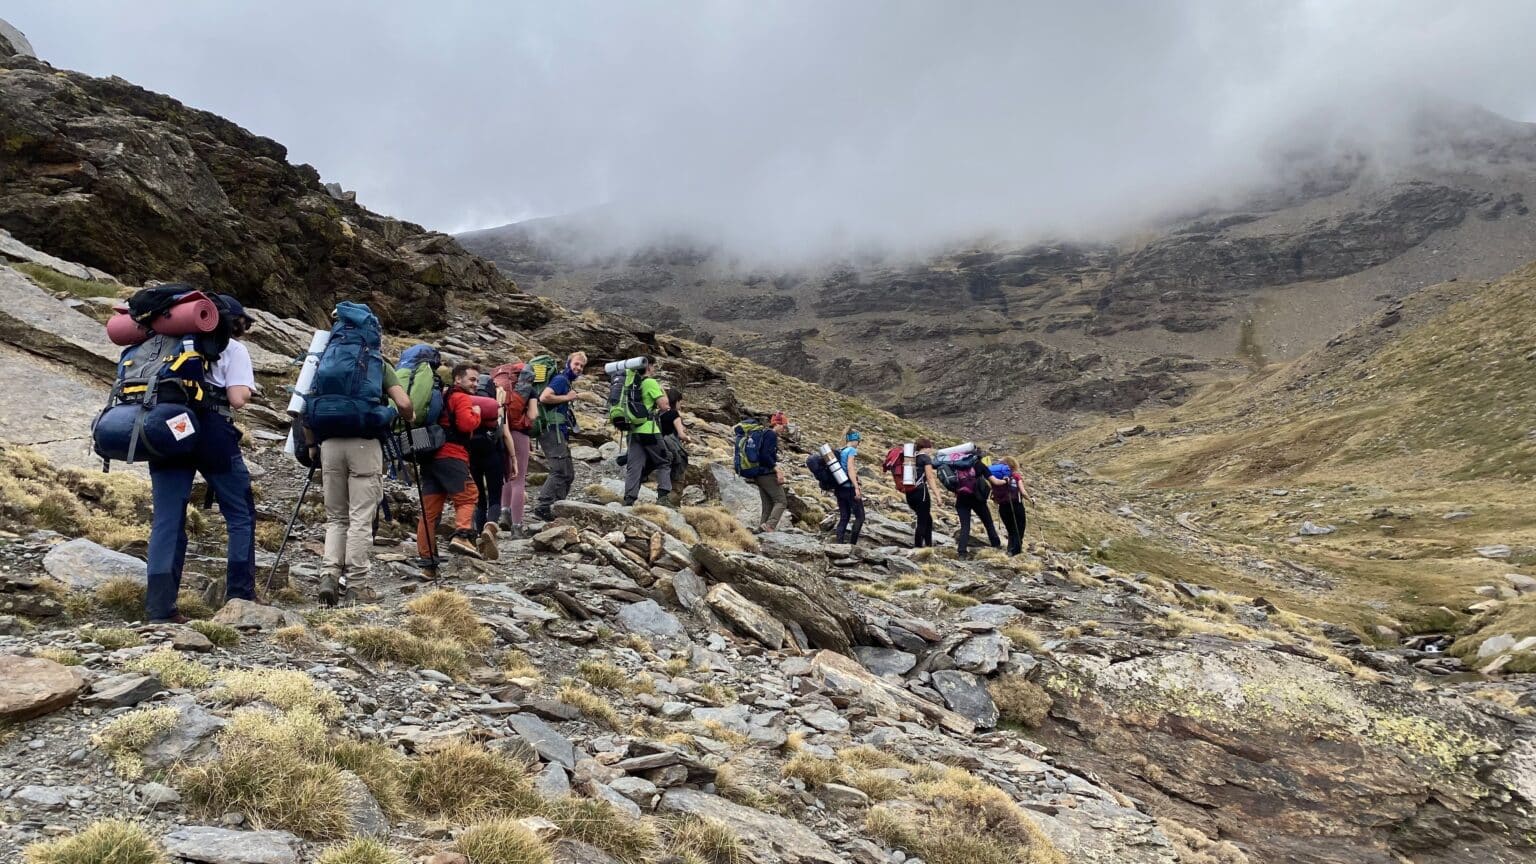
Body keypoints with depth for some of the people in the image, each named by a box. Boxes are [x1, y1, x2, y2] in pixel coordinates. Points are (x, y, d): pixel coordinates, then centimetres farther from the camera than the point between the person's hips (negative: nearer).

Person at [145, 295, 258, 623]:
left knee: (167, 519, 4)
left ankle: (160, 606, -1)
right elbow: (237, 399, -4)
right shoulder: (233, 349, 8)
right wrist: (246, 387, 16)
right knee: (240, 513, 8)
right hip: (211, 434, -5)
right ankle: (240, 596, 7)